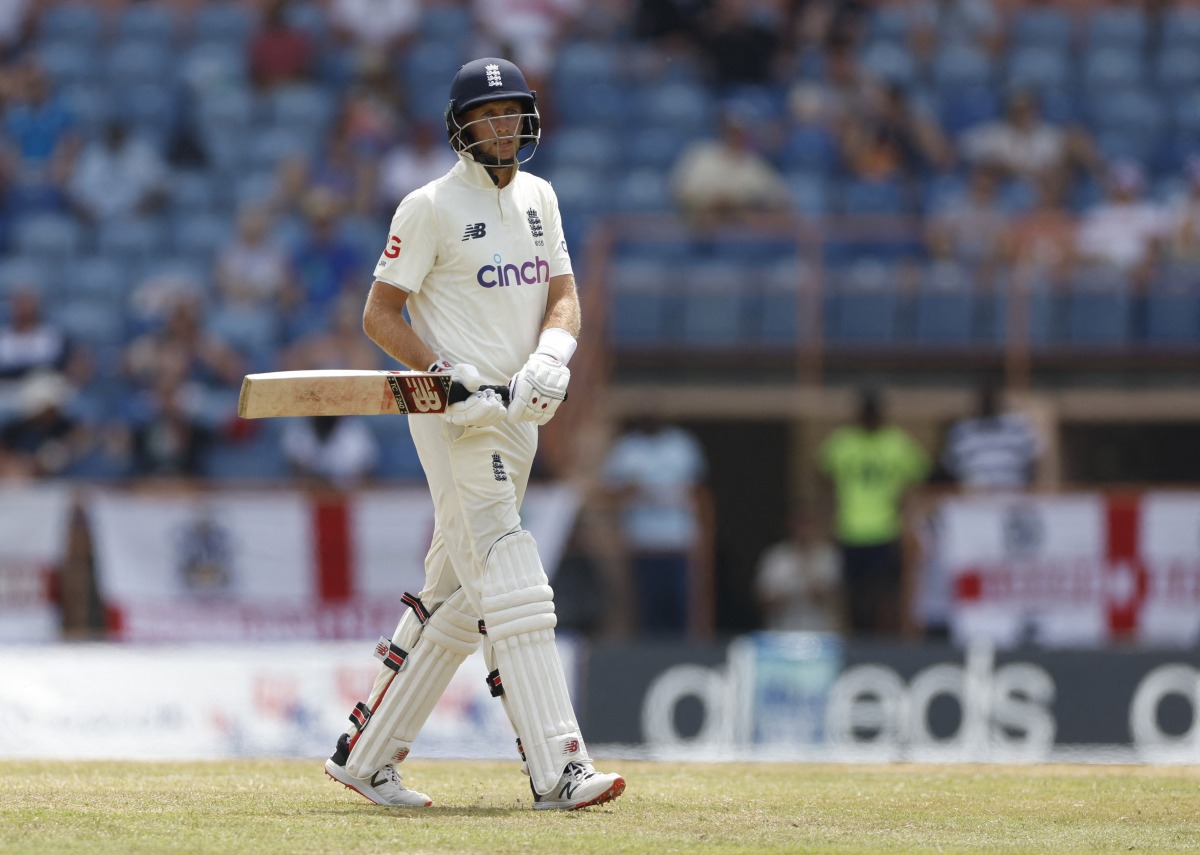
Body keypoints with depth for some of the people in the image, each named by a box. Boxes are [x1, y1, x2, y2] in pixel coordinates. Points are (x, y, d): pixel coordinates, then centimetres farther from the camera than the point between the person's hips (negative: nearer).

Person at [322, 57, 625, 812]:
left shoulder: (538, 197, 15)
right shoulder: (431, 207, -6)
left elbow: (564, 295, 11)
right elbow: (381, 315, -6)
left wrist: (550, 355, -11)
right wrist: (450, 378, -20)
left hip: (518, 419, 8)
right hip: (454, 422, -8)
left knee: (457, 598, 11)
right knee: (513, 590, -16)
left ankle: (366, 755, 20)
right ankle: (557, 771, -22)